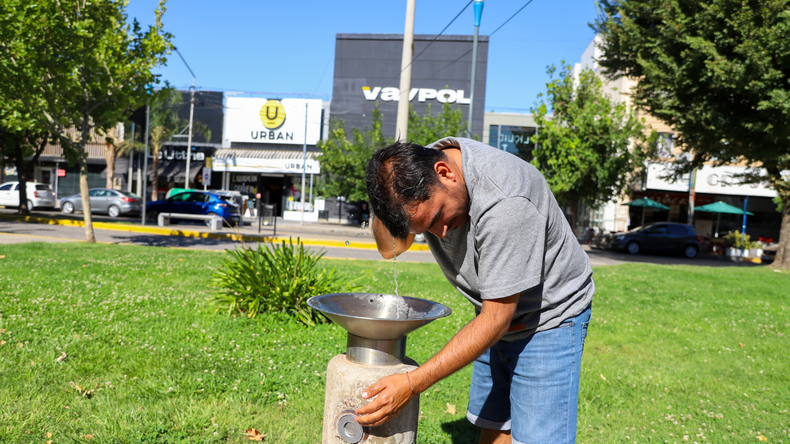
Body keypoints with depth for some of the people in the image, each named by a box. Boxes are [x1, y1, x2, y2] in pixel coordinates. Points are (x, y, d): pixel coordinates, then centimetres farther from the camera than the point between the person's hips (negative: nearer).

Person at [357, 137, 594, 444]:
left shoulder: (506, 202, -36)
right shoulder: (417, 170, -13)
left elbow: (496, 320, -30)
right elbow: (389, 248, -4)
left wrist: (413, 384, -29)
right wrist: (381, 201, -25)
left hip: (549, 317, -6)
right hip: (496, 315, 7)